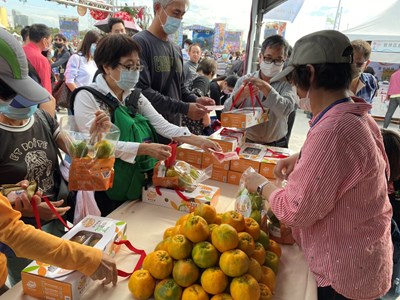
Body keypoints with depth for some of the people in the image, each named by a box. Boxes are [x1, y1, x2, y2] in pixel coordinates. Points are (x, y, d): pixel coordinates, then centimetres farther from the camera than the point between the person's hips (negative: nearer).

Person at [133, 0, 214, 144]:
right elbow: (142, 91, -20)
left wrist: (194, 100, -1)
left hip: (173, 130, 7)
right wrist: (184, 108, -20)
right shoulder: (140, 42, -12)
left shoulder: (176, 49, 14)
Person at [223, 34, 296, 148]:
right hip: (245, 143, 1)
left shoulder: (287, 83, 0)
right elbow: (226, 110, -4)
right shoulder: (244, 80, 4)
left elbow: (286, 110, -18)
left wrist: (265, 88, -29)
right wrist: (240, 96, -24)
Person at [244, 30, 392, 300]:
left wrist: (263, 186, -9)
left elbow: (294, 212, -27)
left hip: (343, 277, -8)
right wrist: (301, 159, 8)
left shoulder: (332, 131, -34)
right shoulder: (359, 116, -2)